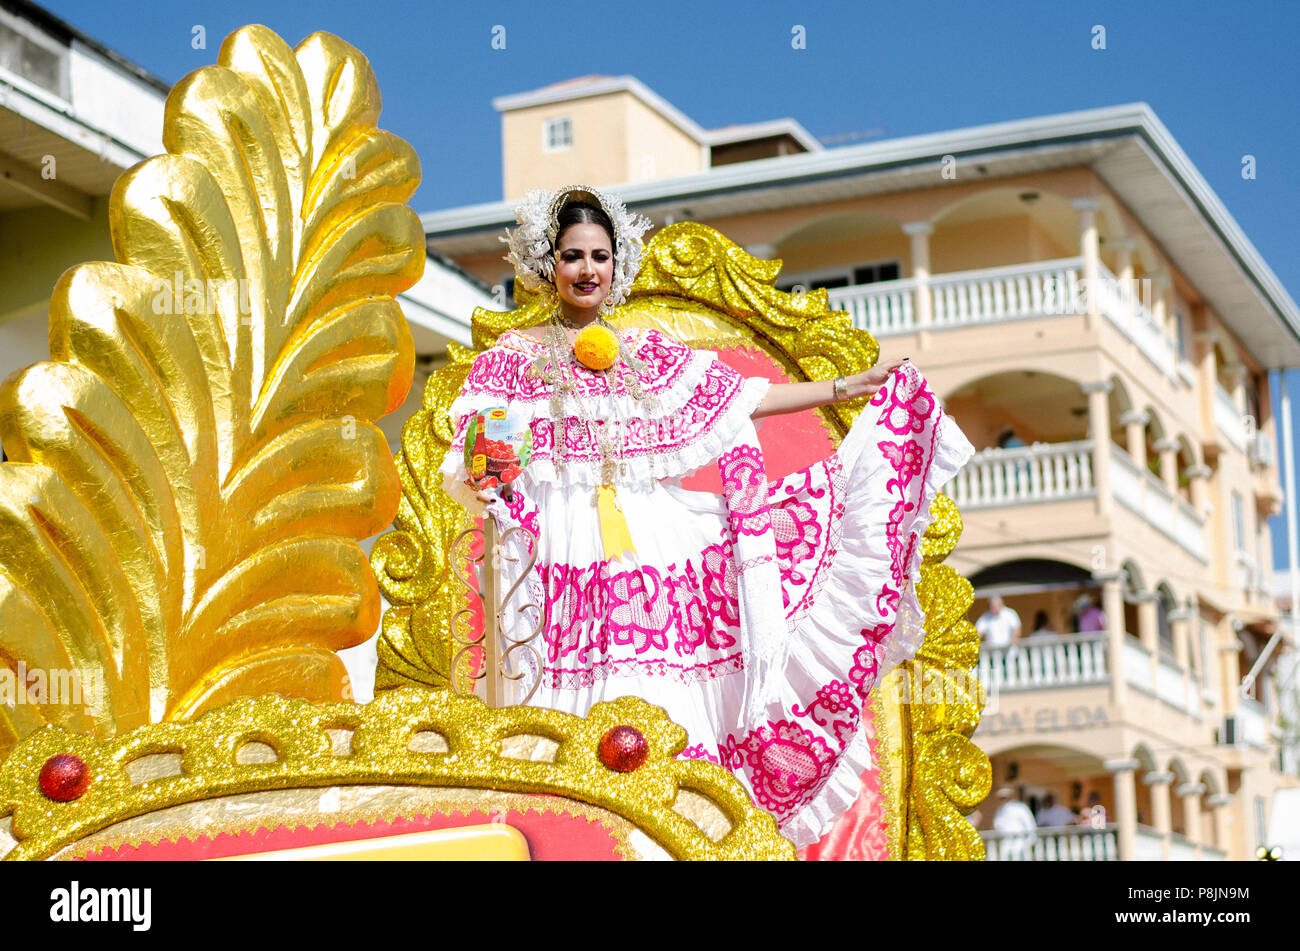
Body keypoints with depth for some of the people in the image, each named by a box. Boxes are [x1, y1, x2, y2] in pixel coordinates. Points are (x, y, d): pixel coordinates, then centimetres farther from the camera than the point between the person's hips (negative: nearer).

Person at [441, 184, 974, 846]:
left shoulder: (649, 354, 19)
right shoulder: (510, 359, 10)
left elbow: (746, 398, 20)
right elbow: (461, 472, 3)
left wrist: (846, 388, 17)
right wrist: (475, 485, -20)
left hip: (654, 540, 3)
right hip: (564, 557, -3)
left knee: (668, 727, -7)